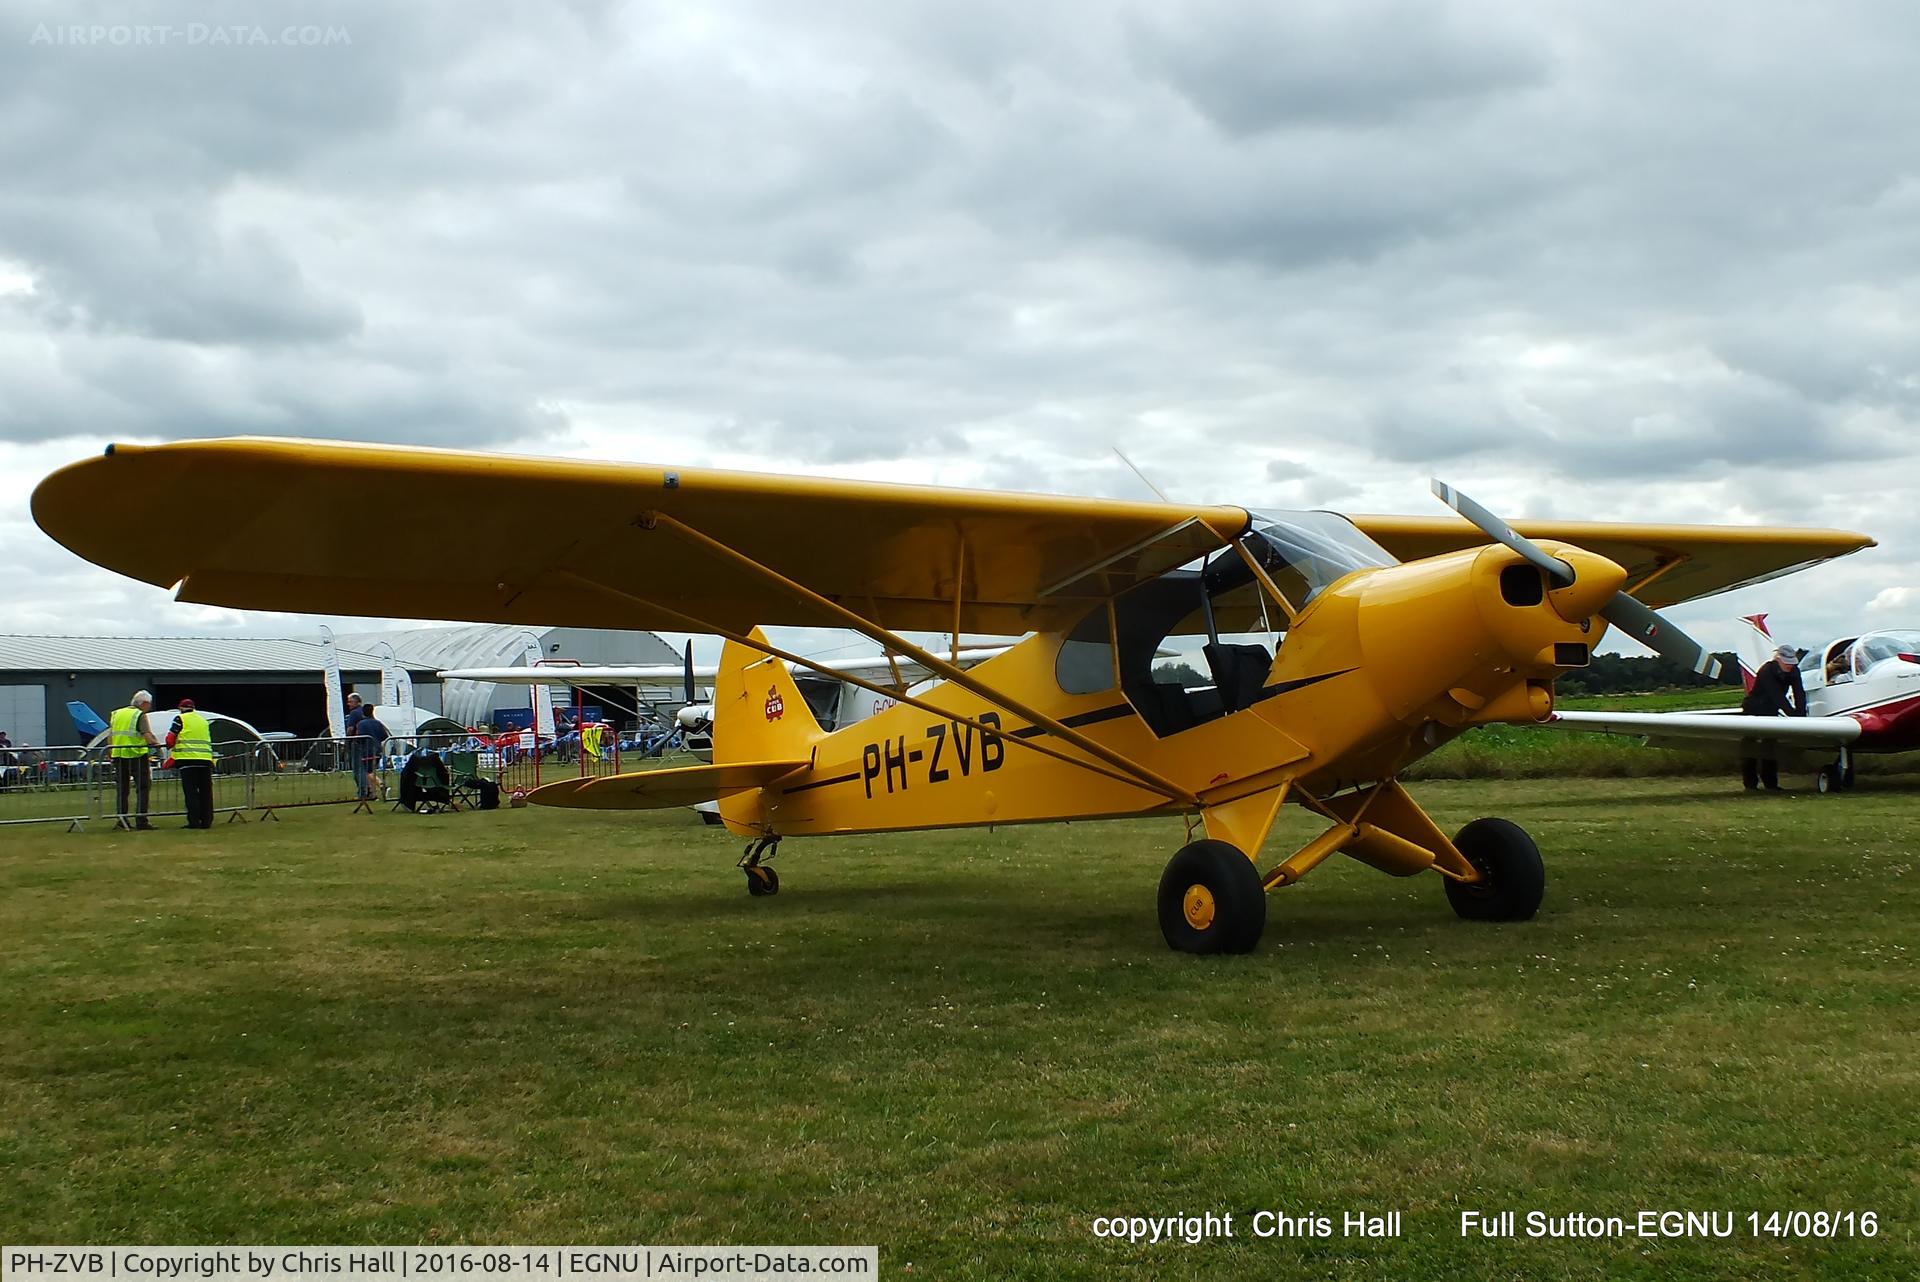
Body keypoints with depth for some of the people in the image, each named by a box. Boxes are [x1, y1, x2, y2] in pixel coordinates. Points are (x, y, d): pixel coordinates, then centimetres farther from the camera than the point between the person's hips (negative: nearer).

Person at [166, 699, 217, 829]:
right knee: (205, 792, 8)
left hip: (187, 759, -4)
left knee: (191, 792, -2)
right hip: (206, 759, 5)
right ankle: (206, 821, 7)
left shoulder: (180, 719, 4)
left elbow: (170, 739, 2)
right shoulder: (204, 720, 21)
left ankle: (194, 821, -7)